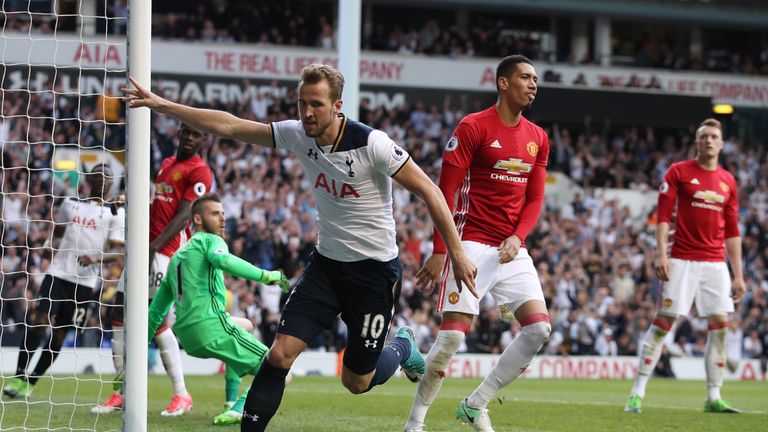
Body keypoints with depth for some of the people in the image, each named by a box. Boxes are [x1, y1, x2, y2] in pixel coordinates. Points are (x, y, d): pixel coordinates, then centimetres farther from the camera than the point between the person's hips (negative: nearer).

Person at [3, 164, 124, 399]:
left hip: (85, 281, -1)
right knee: (38, 321, -13)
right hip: (58, 273, 1)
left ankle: (30, 383, 13)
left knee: (59, 334, 3)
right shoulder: (70, 204, 13)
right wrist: (50, 248, 8)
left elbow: (117, 251, -2)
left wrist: (94, 258, -19)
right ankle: (19, 377, -9)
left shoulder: (115, 213, 4)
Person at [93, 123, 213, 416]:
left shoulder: (199, 172, -6)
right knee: (118, 316, 5)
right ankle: (120, 393, 9)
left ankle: (181, 394, -5)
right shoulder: (166, 165, 21)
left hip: (166, 251, -9)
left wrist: (154, 247, -24)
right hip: (144, 247, 9)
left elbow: (184, 215, -15)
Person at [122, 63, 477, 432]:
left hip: (375, 270, -4)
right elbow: (229, 126, -3)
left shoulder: (371, 144, -21)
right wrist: (161, 105, -9)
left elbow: (428, 191, -15)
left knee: (356, 382, 6)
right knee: (280, 353, -12)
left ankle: (402, 347, 37)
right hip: (326, 263, 5)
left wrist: (457, 254, -16)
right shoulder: (297, 135, -5)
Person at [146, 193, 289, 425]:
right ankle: (237, 411, -25)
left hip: (187, 337, 8)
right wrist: (265, 276, -22)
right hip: (212, 327, -8)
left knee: (245, 326, 38)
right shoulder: (210, 240, 5)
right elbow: (221, 259, -21)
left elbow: (156, 310, 29)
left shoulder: (176, 258, 28)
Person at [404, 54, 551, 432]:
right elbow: (445, 190, -8)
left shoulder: (537, 138, 12)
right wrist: (439, 252, -11)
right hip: (473, 245, -6)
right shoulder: (473, 127, -7)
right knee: (453, 333, -12)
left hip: (512, 249, 6)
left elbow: (535, 198, 14)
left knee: (539, 328, -7)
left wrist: (518, 237, -6)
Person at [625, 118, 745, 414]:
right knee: (663, 321, -6)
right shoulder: (678, 172, 1)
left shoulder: (728, 182, 13)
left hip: (715, 263, 4)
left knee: (720, 324, -3)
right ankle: (638, 392, -2)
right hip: (682, 260, -4)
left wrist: (738, 275, 12)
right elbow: (663, 215, -3)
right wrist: (661, 254, -14)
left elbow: (732, 232, 15)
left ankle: (713, 398, 3)